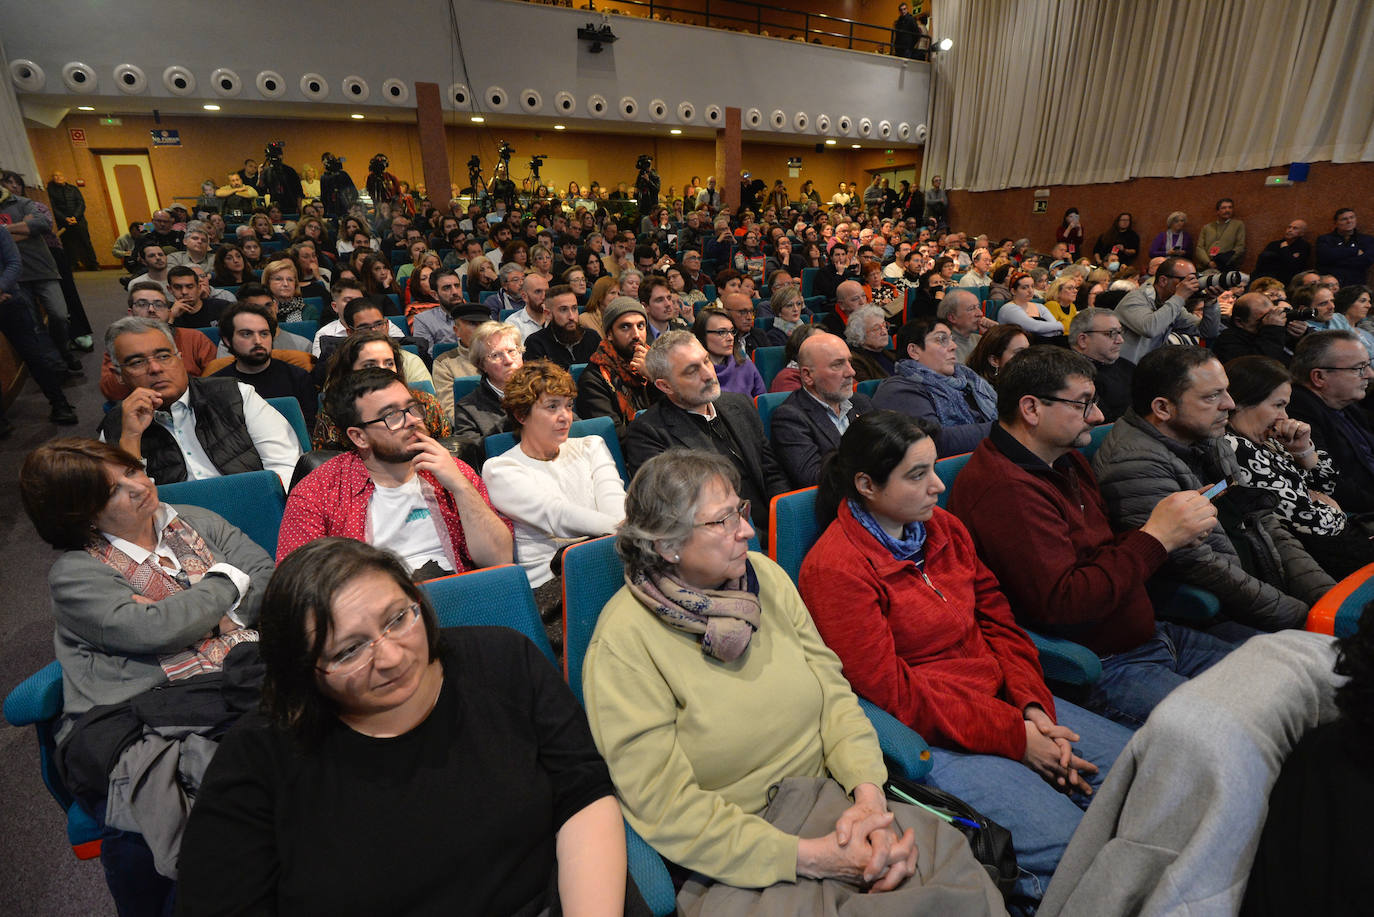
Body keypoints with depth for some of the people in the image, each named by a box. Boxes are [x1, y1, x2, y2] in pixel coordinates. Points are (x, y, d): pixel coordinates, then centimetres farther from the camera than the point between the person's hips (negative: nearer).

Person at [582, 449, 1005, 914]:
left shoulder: (765, 575, -2)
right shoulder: (622, 642, -19)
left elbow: (831, 688, 2)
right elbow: (667, 807, -18)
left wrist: (869, 793, -14)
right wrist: (811, 856, -21)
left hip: (824, 795, 4)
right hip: (730, 856, -3)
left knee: (960, 878, -14)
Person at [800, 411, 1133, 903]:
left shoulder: (945, 527, 6)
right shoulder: (833, 570, -18)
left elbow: (998, 622, 10)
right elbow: (891, 692, -18)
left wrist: (1034, 706, -5)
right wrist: (1014, 737, -15)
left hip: (1006, 703, 8)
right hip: (933, 740, -7)